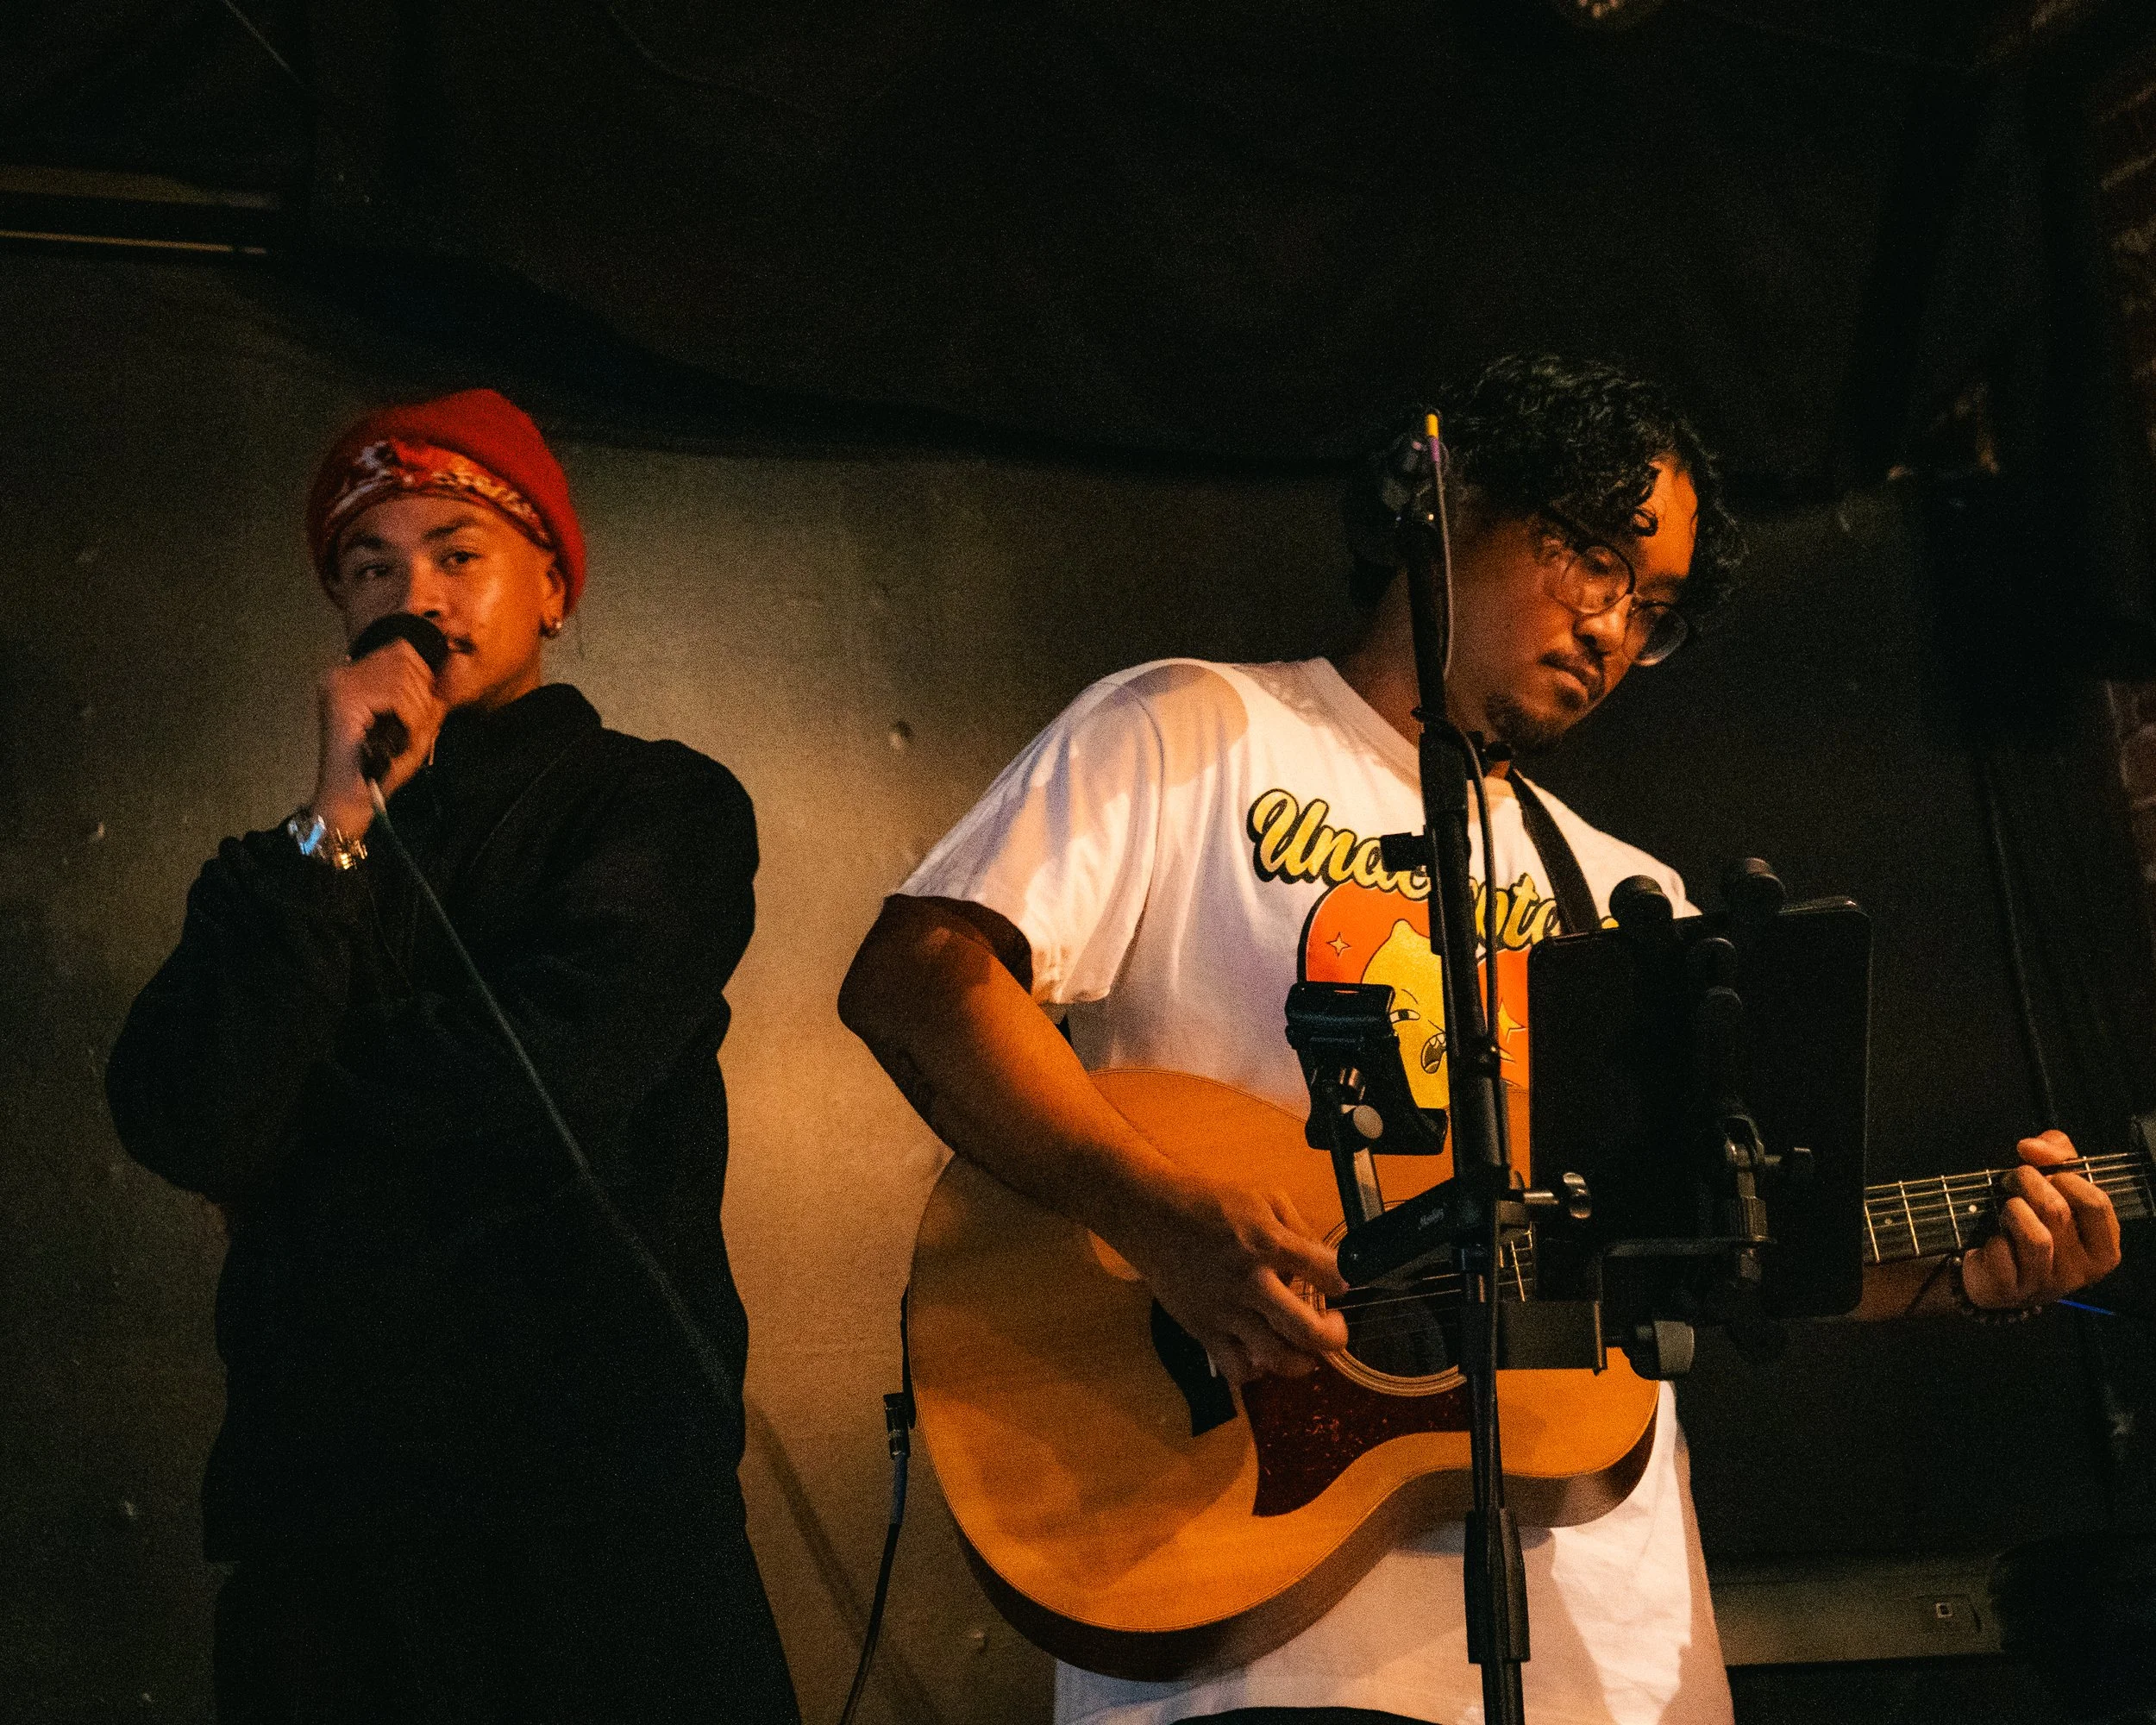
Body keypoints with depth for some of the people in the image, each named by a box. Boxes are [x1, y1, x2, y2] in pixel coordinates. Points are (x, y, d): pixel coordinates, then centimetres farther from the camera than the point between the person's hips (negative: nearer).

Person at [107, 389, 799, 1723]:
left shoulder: (663, 807, 4)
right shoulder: (304, 855, 14)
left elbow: (563, 1072, -13)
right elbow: (177, 1126, -3)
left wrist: (305, 1069, 2)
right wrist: (334, 829, -8)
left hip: (598, 1476, -3)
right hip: (324, 1488, 3)